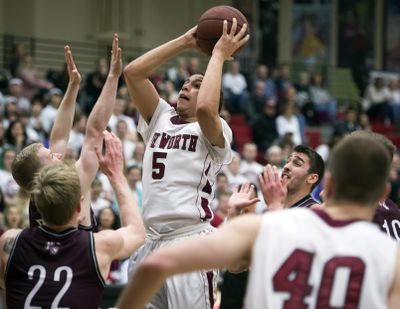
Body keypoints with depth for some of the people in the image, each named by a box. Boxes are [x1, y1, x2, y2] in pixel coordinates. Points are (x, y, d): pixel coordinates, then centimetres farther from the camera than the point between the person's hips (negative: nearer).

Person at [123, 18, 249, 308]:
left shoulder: (215, 131, 0)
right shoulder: (162, 119, 17)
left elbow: (205, 108, -24)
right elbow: (133, 72, 8)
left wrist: (219, 55, -11)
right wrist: (185, 42, 9)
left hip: (191, 242, -6)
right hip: (150, 241, 6)